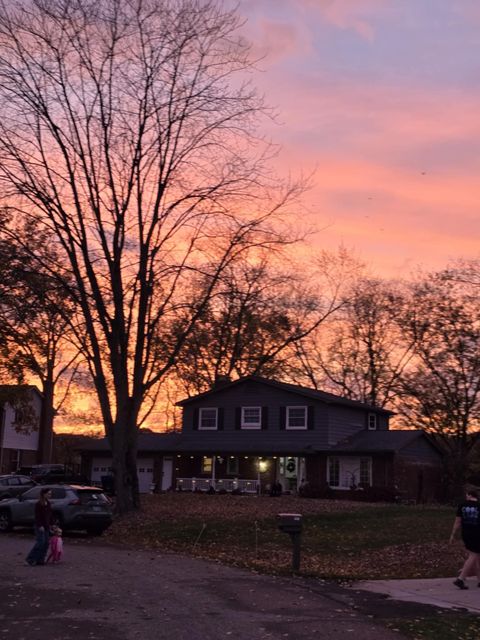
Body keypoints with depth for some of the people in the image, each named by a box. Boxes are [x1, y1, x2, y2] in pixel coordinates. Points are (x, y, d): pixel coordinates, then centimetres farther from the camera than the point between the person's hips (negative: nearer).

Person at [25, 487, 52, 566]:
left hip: (46, 526, 8)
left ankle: (40, 560, 12)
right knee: (40, 542, -11)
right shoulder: (39, 504, -13)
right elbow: (37, 516, -16)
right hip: (40, 526, -8)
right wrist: (40, 526, -20)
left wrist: (50, 524, 13)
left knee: (45, 544, 7)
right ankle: (30, 559, -4)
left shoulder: (48, 503, 11)